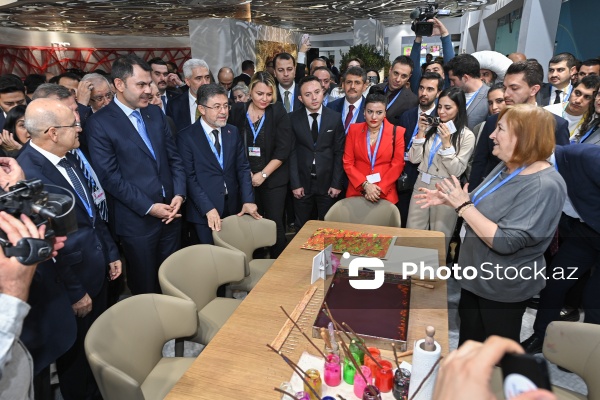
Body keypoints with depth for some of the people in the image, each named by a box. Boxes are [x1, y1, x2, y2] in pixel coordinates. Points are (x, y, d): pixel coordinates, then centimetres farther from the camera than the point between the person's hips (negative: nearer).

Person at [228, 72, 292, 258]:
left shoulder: (278, 112, -4)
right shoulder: (238, 110, 1)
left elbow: (283, 149, -8)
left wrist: (263, 174, -11)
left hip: (273, 179, -2)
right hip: (246, 178, 2)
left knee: (274, 224, 1)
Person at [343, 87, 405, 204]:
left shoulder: (397, 132, -2)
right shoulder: (354, 130, 1)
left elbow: (397, 165, -4)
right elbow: (348, 163, -1)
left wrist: (379, 189, -12)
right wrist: (365, 184, -12)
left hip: (385, 194, -1)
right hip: (356, 191, 1)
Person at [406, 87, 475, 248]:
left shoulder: (466, 136, -6)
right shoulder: (430, 128, 3)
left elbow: (456, 171, -11)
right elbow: (413, 159, 1)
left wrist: (446, 143, -19)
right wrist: (421, 132, -7)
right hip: (421, 185, 3)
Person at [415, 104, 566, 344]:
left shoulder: (544, 187, -28)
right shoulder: (506, 168, 0)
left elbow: (504, 242, -33)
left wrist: (462, 205, -27)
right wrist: (448, 200, -2)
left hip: (503, 287, -8)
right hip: (478, 276, 8)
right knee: (469, 339, 26)